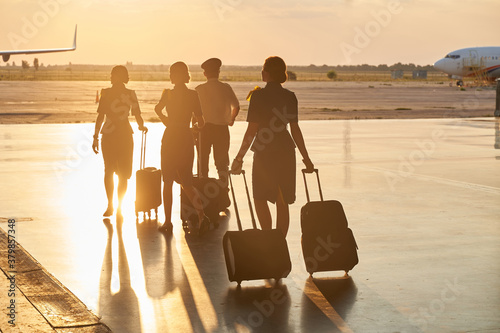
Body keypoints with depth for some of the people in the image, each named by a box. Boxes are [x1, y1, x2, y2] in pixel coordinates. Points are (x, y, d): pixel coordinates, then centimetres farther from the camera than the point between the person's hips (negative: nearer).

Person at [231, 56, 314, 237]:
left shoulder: (258, 95, -10)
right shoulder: (290, 96, 4)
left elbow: (252, 130, -12)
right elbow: (295, 130, 5)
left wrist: (239, 158, -6)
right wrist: (306, 158, 12)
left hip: (265, 153, -4)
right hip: (286, 151, 5)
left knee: (260, 198, 9)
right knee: (282, 202, 10)